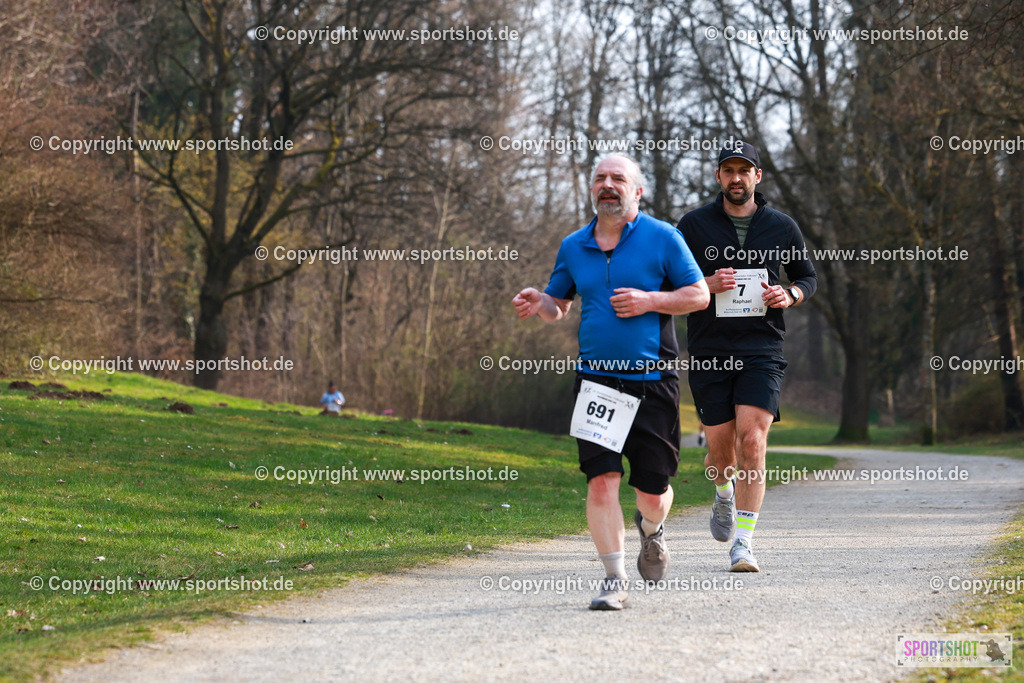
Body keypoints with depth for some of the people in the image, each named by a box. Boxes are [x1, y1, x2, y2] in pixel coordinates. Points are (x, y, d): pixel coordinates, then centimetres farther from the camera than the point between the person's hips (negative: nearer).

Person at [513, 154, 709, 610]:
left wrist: (649, 301, -13)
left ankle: (651, 529, 40)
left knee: (652, 490, 4)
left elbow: (699, 295, 1)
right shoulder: (573, 247, 10)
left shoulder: (663, 238, 0)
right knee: (601, 481, -12)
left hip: (653, 380, -2)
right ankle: (615, 579, -5)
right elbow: (558, 306, 21)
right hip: (596, 380, 2)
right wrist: (539, 304, -3)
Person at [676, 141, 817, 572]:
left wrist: (790, 295, -5)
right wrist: (706, 285, -13)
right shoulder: (694, 225, 5)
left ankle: (743, 543, -14)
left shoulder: (782, 227, 7)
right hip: (708, 353, 1)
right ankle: (725, 495, 40)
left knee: (752, 440, -15)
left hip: (762, 351, -1)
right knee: (721, 449, 4)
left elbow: (808, 278, 18)